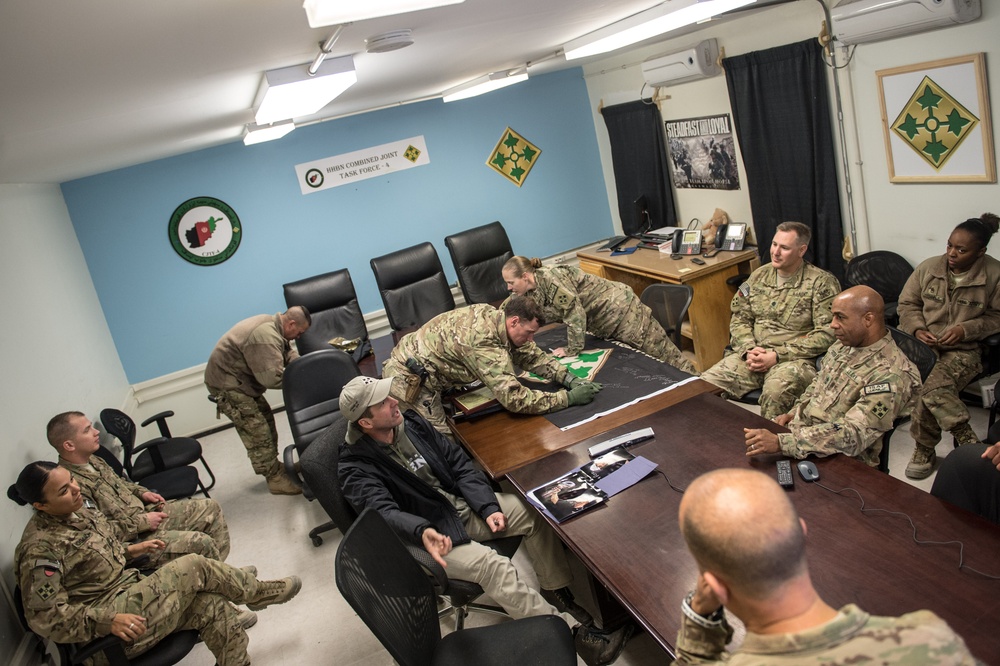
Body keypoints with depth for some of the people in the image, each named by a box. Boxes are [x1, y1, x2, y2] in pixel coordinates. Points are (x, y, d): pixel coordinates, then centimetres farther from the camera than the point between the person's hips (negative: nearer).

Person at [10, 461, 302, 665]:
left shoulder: (77, 513, 6)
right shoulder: (40, 548, -21)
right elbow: (45, 617, -22)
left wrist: (129, 551, 9)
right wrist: (107, 621, -28)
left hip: (129, 591, 8)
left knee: (212, 602, -9)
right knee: (193, 567, -12)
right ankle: (259, 591, 11)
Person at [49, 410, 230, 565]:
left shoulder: (92, 460, 5)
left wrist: (142, 492, 7)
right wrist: (143, 522, -20)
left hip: (144, 513, 10)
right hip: (132, 542, -10)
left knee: (210, 508, 6)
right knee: (201, 543, -23)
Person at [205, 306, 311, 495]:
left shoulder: (272, 325, 2)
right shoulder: (266, 337, -31)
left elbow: (288, 353, 6)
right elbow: (272, 377, -35)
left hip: (241, 379, 10)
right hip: (226, 384, -10)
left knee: (266, 419, 15)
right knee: (257, 430, -8)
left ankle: (273, 465, 27)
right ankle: (275, 478, 1)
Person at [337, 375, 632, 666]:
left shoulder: (411, 422, 0)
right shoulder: (356, 469, -17)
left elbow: (459, 464, 3)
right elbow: (385, 511, -33)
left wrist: (488, 507, -9)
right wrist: (422, 532, -54)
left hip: (462, 505, 7)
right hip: (428, 531, -6)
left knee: (535, 512, -8)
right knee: (492, 565, -29)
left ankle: (555, 591, 5)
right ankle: (572, 631, -23)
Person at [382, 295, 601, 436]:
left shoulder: (494, 316, -3)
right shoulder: (484, 342, -30)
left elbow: (533, 356, 6)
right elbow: (514, 399, -33)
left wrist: (570, 378, -5)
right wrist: (568, 398, -28)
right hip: (409, 380, -9)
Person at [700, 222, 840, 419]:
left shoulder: (822, 283, -4)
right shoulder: (759, 275, 14)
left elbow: (826, 334, -10)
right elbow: (739, 319, 15)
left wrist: (777, 355, -16)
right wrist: (749, 350, -6)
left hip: (794, 359, -5)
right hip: (754, 355, 5)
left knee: (775, 392, -38)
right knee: (707, 382, -18)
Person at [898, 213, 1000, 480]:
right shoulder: (929, 267, 4)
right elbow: (907, 303, 13)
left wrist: (966, 329, -13)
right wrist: (917, 328, -5)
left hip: (965, 350, -3)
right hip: (925, 344, 3)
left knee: (931, 388, -31)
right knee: (929, 388, -27)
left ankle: (924, 450, -9)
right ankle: (969, 441, -10)